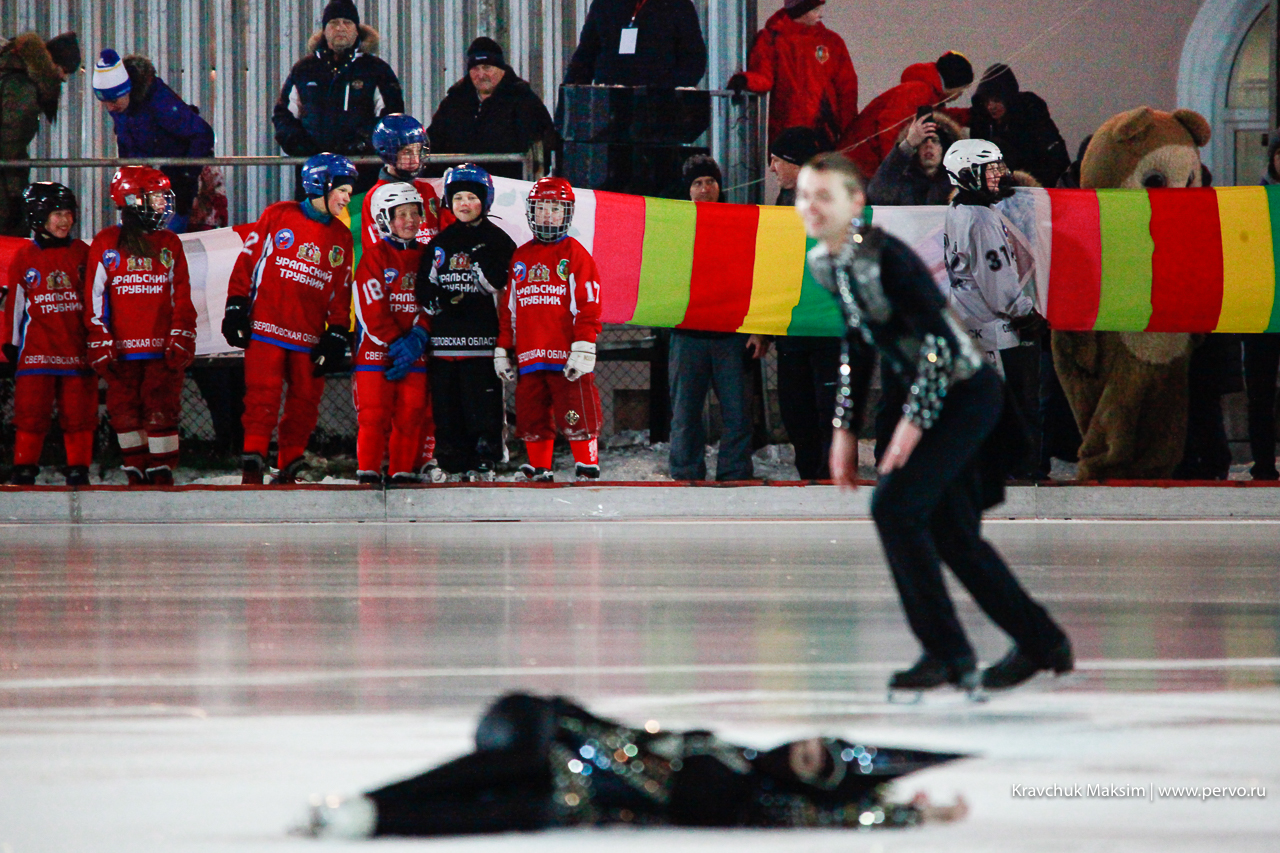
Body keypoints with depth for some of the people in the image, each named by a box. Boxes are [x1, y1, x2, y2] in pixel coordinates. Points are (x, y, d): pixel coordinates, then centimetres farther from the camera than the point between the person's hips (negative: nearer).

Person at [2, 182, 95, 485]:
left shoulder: (82, 254, 9)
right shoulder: (25, 258, 5)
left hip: (78, 349, 1)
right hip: (36, 351, -1)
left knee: (79, 414, 2)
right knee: (31, 413, -5)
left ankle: (78, 472, 10)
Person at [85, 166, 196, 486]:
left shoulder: (169, 244, 11)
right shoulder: (106, 244, 4)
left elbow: (181, 297, 10)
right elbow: (95, 300, 3)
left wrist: (181, 340, 1)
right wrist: (100, 345, -3)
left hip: (162, 348, 1)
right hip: (122, 349, -1)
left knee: (161, 412, -6)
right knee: (125, 411, 1)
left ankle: (162, 473, 0)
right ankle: (137, 473, 12)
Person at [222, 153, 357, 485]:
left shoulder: (341, 238, 15)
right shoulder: (278, 217, 3)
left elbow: (341, 293, 16)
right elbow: (247, 261, 3)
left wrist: (336, 336, 7)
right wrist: (236, 308, -4)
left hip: (309, 338, 4)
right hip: (266, 328, -4)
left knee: (304, 406, 2)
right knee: (262, 398, -11)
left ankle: (288, 473, 12)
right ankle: (252, 468, -8)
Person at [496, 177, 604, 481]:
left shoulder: (575, 254, 1)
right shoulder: (520, 257, 16)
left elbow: (588, 305, -4)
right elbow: (508, 308, 20)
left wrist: (583, 349, -12)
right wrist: (503, 349, 16)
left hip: (566, 355, -5)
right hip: (529, 358, 5)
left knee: (578, 420, -7)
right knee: (533, 422, 7)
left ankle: (588, 471, 0)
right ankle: (538, 473, 16)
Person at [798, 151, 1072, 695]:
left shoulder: (885, 256, -23)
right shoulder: (823, 264, 3)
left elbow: (937, 337, -25)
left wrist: (913, 420, -25)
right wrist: (846, 428, 12)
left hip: (966, 394, -9)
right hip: (916, 394, 9)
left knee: (894, 504, -18)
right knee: (953, 536, 10)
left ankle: (947, 654, -9)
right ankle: (1044, 645, 25)